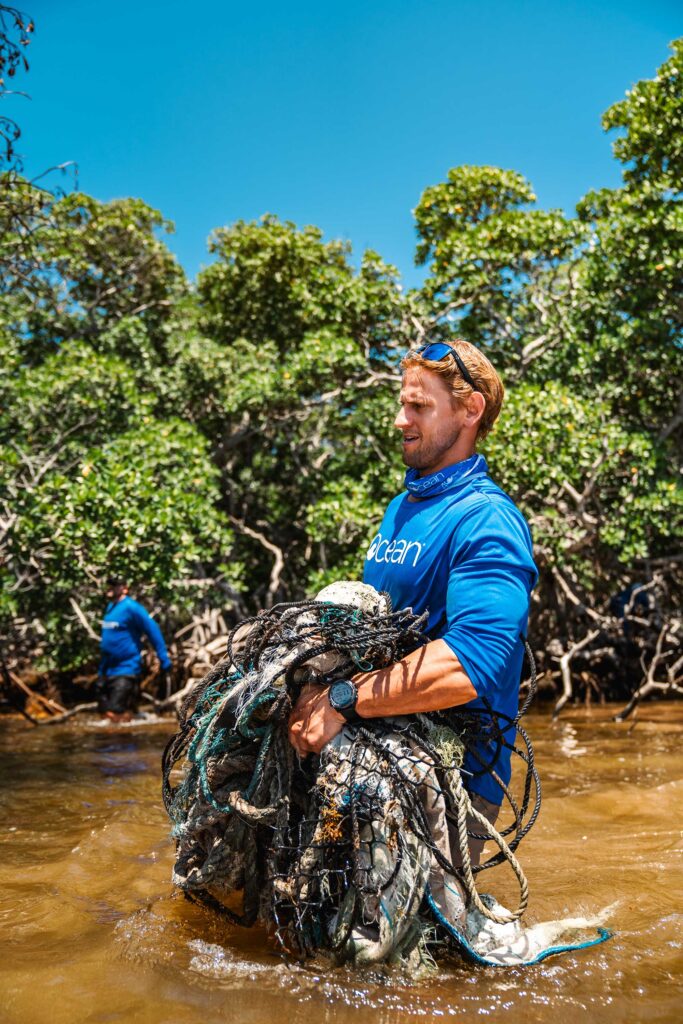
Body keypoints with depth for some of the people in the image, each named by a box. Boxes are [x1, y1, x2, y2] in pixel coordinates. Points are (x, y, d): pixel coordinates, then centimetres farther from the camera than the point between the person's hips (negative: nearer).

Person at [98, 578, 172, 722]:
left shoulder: (131, 607, -13)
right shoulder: (111, 606, 11)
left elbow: (152, 630, -13)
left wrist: (164, 659, -14)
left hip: (125, 669, -9)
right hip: (107, 671, 9)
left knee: (114, 715, -13)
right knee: (108, 714, 13)